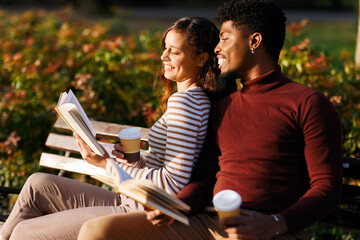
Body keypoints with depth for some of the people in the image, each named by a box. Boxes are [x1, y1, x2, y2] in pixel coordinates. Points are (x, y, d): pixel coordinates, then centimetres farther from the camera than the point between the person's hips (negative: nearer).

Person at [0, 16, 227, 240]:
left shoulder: (183, 102, -19)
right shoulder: (198, 99, 10)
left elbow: (174, 183, -25)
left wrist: (108, 163, -18)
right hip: (133, 203, 10)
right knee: (38, 183, 13)